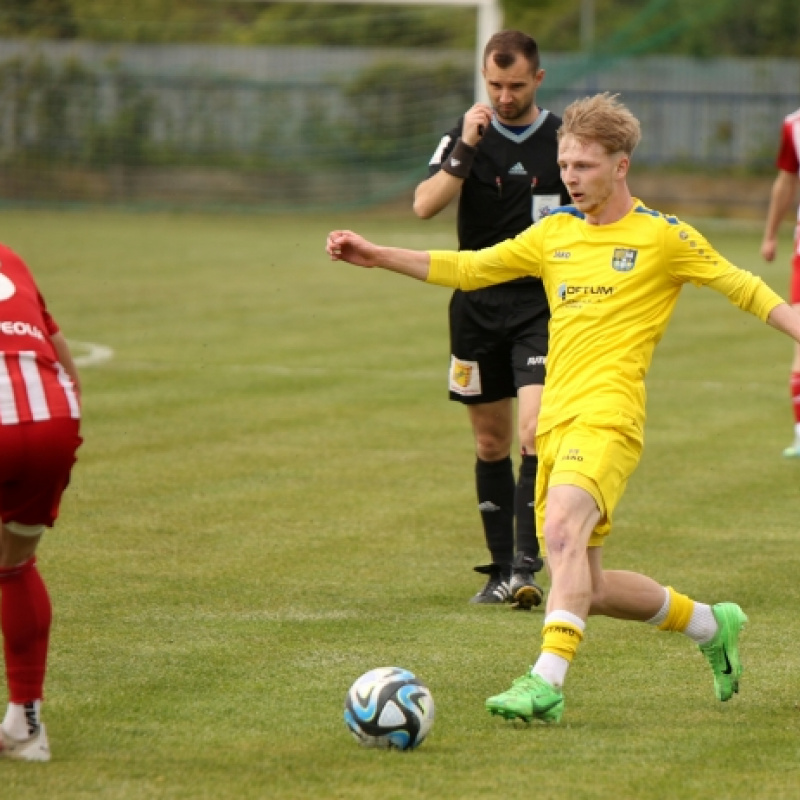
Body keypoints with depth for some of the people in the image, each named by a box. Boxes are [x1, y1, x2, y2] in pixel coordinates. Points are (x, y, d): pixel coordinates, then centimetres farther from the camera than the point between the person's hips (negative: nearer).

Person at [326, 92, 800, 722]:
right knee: (586, 587, 8)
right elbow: (468, 269, 20)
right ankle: (712, 626, 31)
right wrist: (377, 256, 13)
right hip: (556, 419, 7)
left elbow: (746, 290, 5)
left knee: (562, 529, -32)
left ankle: (547, 682, -40)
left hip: (608, 415, -7)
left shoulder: (663, 237, 2)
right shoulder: (555, 233, 17)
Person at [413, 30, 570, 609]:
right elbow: (425, 206, -12)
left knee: (535, 431, -17)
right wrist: (465, 151, -22)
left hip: (543, 306, -2)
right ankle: (501, 568, 17)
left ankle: (527, 566, -18)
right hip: (477, 305, 2)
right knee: (491, 442, 8)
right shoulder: (466, 136, 2)